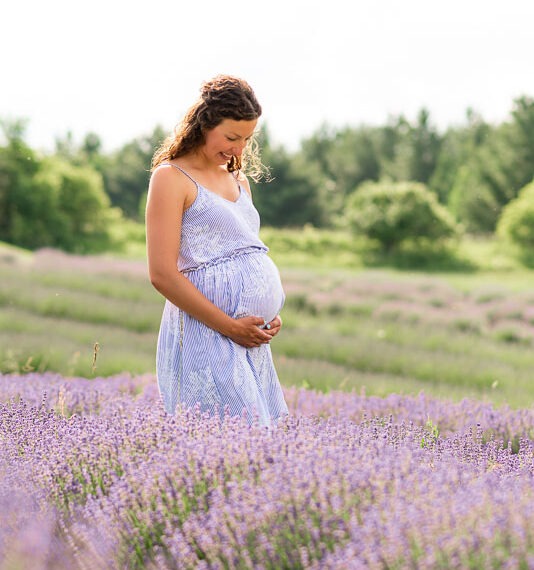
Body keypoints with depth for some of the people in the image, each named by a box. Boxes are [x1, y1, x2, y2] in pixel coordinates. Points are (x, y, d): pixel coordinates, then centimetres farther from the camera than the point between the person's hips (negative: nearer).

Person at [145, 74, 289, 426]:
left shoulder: (240, 182, 19)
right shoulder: (172, 177, -4)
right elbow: (162, 274, -12)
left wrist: (271, 317, 8)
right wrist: (230, 326, -14)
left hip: (253, 340, 8)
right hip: (206, 332, -8)